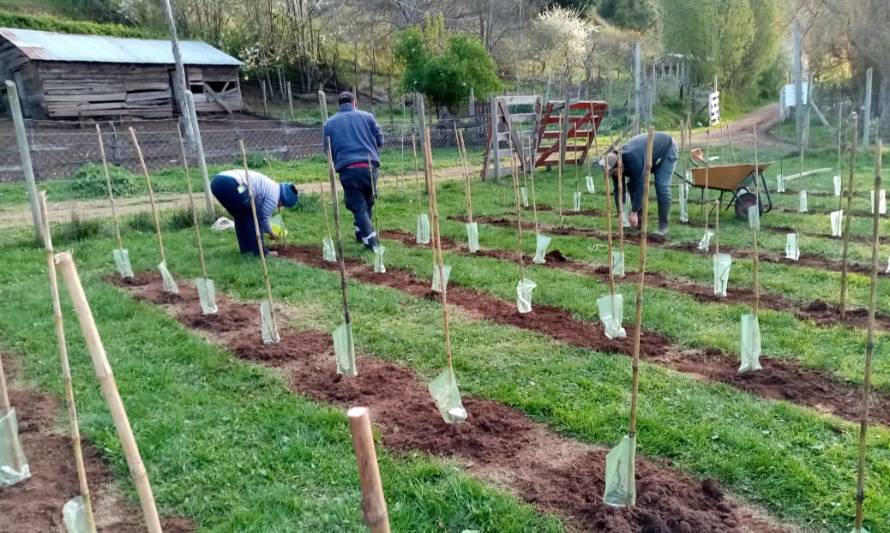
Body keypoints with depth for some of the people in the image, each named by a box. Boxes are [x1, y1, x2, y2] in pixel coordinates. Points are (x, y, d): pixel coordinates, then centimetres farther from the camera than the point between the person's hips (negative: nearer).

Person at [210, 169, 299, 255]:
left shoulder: (269, 186, 29)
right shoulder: (274, 195, 2)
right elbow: (263, 218, 10)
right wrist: (271, 234, 29)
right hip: (230, 184, -10)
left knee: (240, 216, 25)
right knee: (255, 216, 6)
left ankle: (246, 249, 27)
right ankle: (259, 250, 9)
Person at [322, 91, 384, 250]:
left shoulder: (330, 123, 11)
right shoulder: (367, 117, 10)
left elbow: (328, 150, 14)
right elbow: (380, 140, 13)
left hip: (347, 169, 0)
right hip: (369, 166, 1)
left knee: (358, 206, 5)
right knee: (368, 202, 20)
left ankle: (370, 239, -4)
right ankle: (361, 232, 30)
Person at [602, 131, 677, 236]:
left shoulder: (633, 158, -42)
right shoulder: (615, 164, -18)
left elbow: (640, 185, -39)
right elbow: (618, 189, -13)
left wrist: (634, 213, -37)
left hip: (666, 148, -8)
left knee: (661, 187, -20)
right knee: (632, 184, -3)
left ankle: (663, 227, -14)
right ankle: (639, 221, 7)